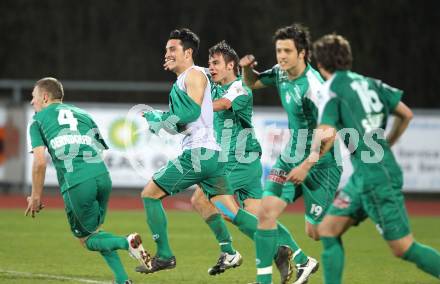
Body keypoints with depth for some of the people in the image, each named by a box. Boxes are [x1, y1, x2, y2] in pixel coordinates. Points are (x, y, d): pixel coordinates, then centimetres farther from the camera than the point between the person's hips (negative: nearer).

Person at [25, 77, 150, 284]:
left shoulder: (38, 121, 14)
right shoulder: (83, 114, 28)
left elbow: (40, 162, 2)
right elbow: (101, 149, 19)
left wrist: (36, 196, 11)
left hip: (76, 183, -5)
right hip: (102, 177, 5)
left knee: (86, 239, 12)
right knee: (94, 230, 23)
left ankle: (127, 242, -17)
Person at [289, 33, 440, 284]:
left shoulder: (332, 89, -8)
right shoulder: (368, 83, 12)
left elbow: (327, 135, -18)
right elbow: (406, 114, 14)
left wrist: (306, 167, -7)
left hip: (375, 176, -8)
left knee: (403, 248, -5)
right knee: (328, 230, 12)